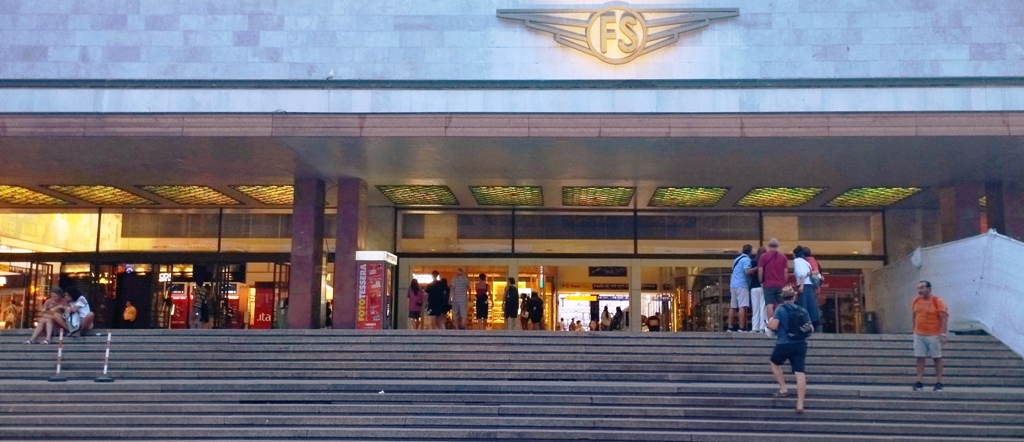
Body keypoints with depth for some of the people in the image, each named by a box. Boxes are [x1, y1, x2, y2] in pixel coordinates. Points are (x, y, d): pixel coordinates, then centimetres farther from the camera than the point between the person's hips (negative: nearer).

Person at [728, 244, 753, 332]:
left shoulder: (737, 259, 19)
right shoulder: (746, 259, -7)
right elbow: (747, 271, -21)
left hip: (733, 284, 8)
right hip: (741, 285, -8)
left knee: (733, 307, 9)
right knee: (742, 306, -10)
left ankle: (729, 327, 9)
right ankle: (741, 328, -16)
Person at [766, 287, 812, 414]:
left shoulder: (780, 309, -4)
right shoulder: (803, 310, 10)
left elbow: (773, 326, -13)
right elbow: (810, 329, 13)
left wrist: (769, 322, 9)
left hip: (784, 344, -3)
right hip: (801, 344, 3)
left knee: (775, 363, 26)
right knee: (800, 372, -3)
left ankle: (783, 389, 17)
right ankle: (800, 405, -6)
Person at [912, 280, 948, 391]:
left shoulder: (938, 301, -11)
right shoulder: (916, 301, 6)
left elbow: (944, 318, -14)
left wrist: (943, 334, -20)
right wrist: (914, 330, 13)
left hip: (934, 335, -5)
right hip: (919, 335, 5)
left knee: (937, 358, 5)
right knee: (920, 357, 3)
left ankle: (939, 383, 11)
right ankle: (919, 382, 7)